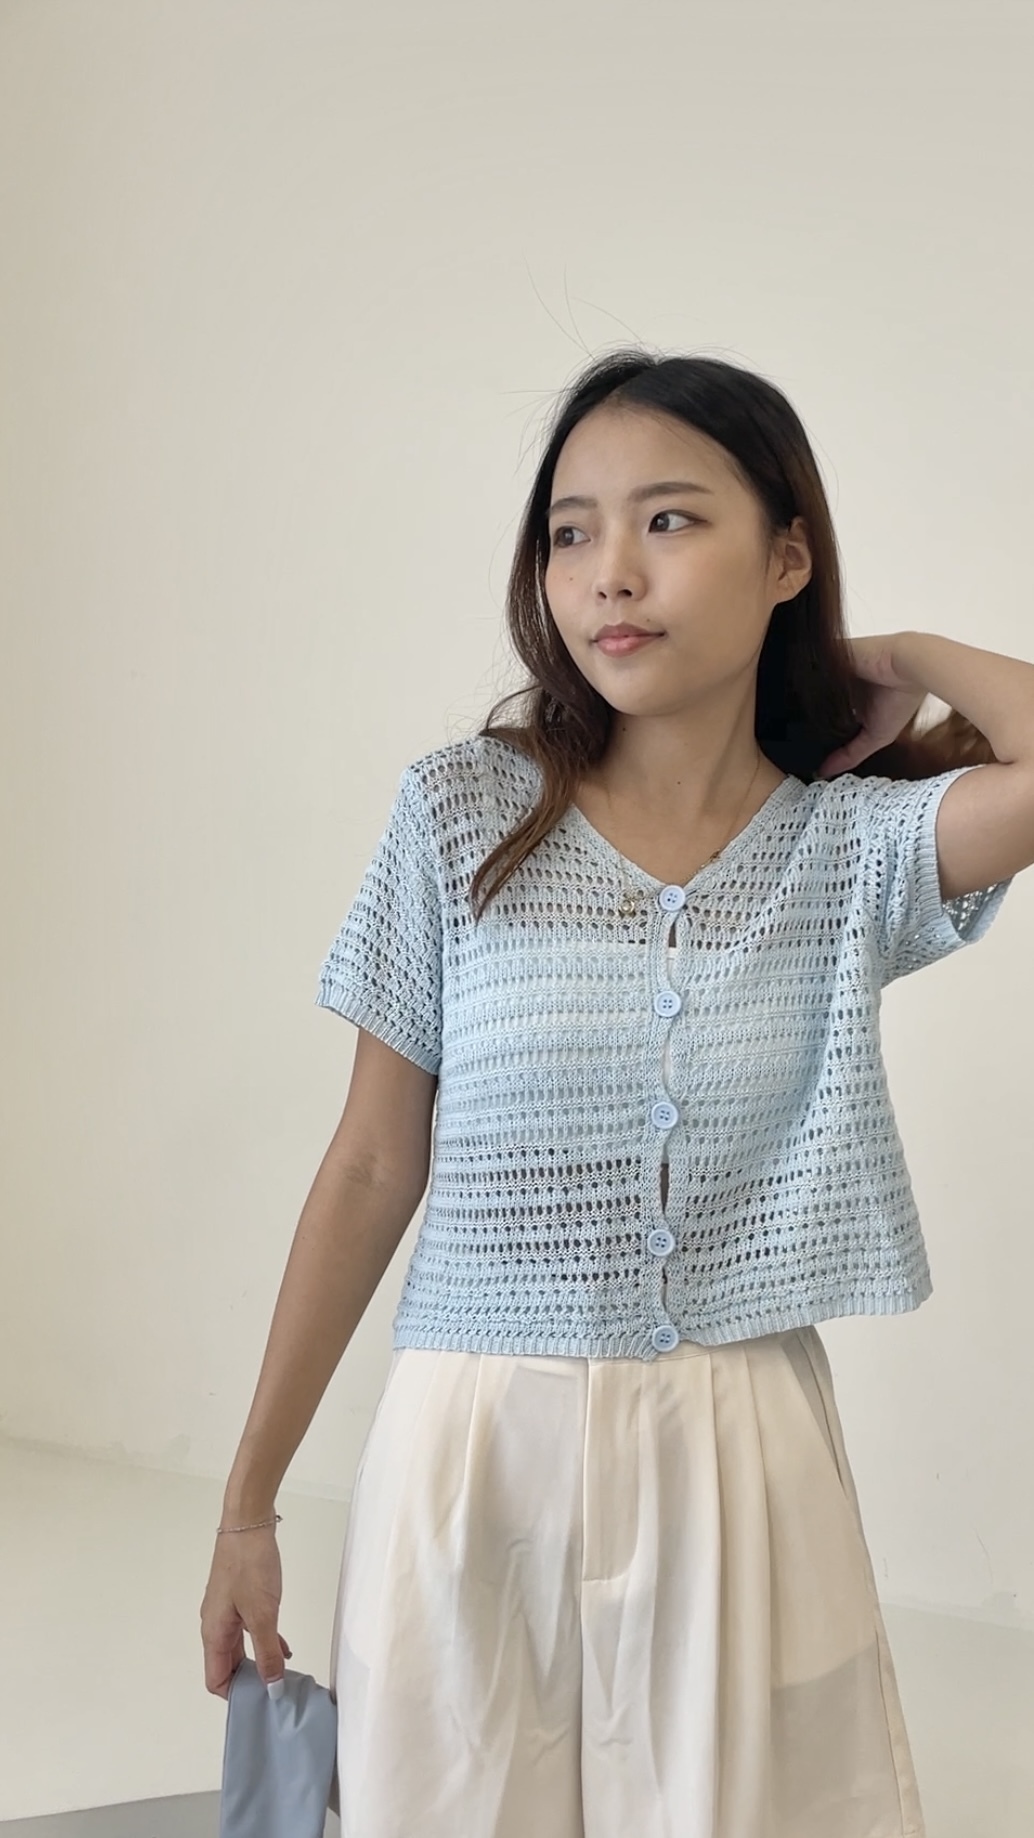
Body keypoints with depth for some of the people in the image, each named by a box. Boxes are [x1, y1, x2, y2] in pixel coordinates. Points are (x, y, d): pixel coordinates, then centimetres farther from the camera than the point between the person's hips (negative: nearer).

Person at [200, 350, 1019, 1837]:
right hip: (477, 1453, 0)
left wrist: (897, 664, -2)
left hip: (739, 1467, 1)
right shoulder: (462, 817, -3)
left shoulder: (855, 845, -2)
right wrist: (249, 1503, 4)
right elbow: (371, 1170, 1)